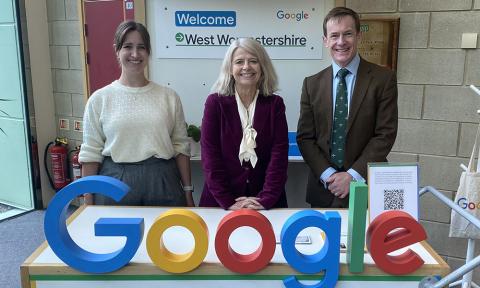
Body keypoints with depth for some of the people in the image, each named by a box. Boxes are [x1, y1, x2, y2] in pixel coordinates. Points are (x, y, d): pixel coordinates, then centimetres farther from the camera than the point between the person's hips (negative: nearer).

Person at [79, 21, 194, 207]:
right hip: (115, 184, 0)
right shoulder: (99, 99, 0)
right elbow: (90, 155, 1)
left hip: (162, 184, 1)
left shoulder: (169, 97, 2)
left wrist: (187, 192, 4)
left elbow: (181, 147, 5)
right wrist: (88, 205, 0)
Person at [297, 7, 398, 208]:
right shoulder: (312, 84, 4)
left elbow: (386, 134, -8)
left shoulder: (383, 78, -3)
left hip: (366, 188, -2)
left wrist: (353, 175, -14)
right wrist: (328, 175, -11)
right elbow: (305, 137, 1)